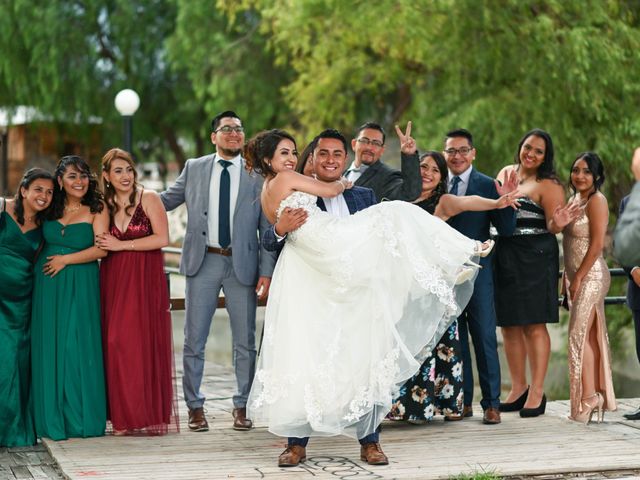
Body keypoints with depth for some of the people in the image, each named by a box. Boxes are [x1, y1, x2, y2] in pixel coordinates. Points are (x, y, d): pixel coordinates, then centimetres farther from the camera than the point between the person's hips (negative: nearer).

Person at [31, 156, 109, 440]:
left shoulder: (97, 210, -2)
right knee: (49, 348, 3)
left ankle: (81, 417, 5)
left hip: (80, 287, -3)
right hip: (47, 285, 4)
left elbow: (101, 249, -10)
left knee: (78, 348, -4)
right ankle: (52, 419, 11)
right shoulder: (50, 209, 9)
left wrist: (65, 260, -10)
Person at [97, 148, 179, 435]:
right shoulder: (105, 205, 12)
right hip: (113, 282, 4)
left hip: (145, 281, -4)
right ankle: (123, 417, 4)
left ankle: (147, 416, 2)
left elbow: (162, 238, -9)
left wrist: (122, 245, -10)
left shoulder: (148, 198, -1)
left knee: (143, 344, -6)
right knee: (115, 344, -3)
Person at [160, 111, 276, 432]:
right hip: (203, 261, 1)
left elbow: (267, 228, 1)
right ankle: (195, 407, 15)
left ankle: (242, 407, 17)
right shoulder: (194, 168, 6)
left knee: (245, 341, 5)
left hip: (242, 264, 0)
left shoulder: (257, 174, 2)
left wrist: (267, 271, -5)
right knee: (194, 339, 4)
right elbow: (166, 200, 17)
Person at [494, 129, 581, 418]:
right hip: (504, 258, 6)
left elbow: (552, 226, -11)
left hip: (535, 259, -6)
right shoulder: (505, 173, 13)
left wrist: (558, 224, -32)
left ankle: (537, 392, 0)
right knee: (509, 326, 10)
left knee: (534, 326, -5)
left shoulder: (548, 186, -6)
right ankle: (518, 389, 20)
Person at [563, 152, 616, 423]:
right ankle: (598, 397, 16)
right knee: (591, 336, 11)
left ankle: (587, 400, -5)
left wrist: (578, 278, -19)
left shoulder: (596, 200, -12)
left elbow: (597, 244, -18)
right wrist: (567, 277, 13)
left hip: (590, 276, -9)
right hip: (576, 276, 9)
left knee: (580, 335, -9)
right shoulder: (575, 198, 14)